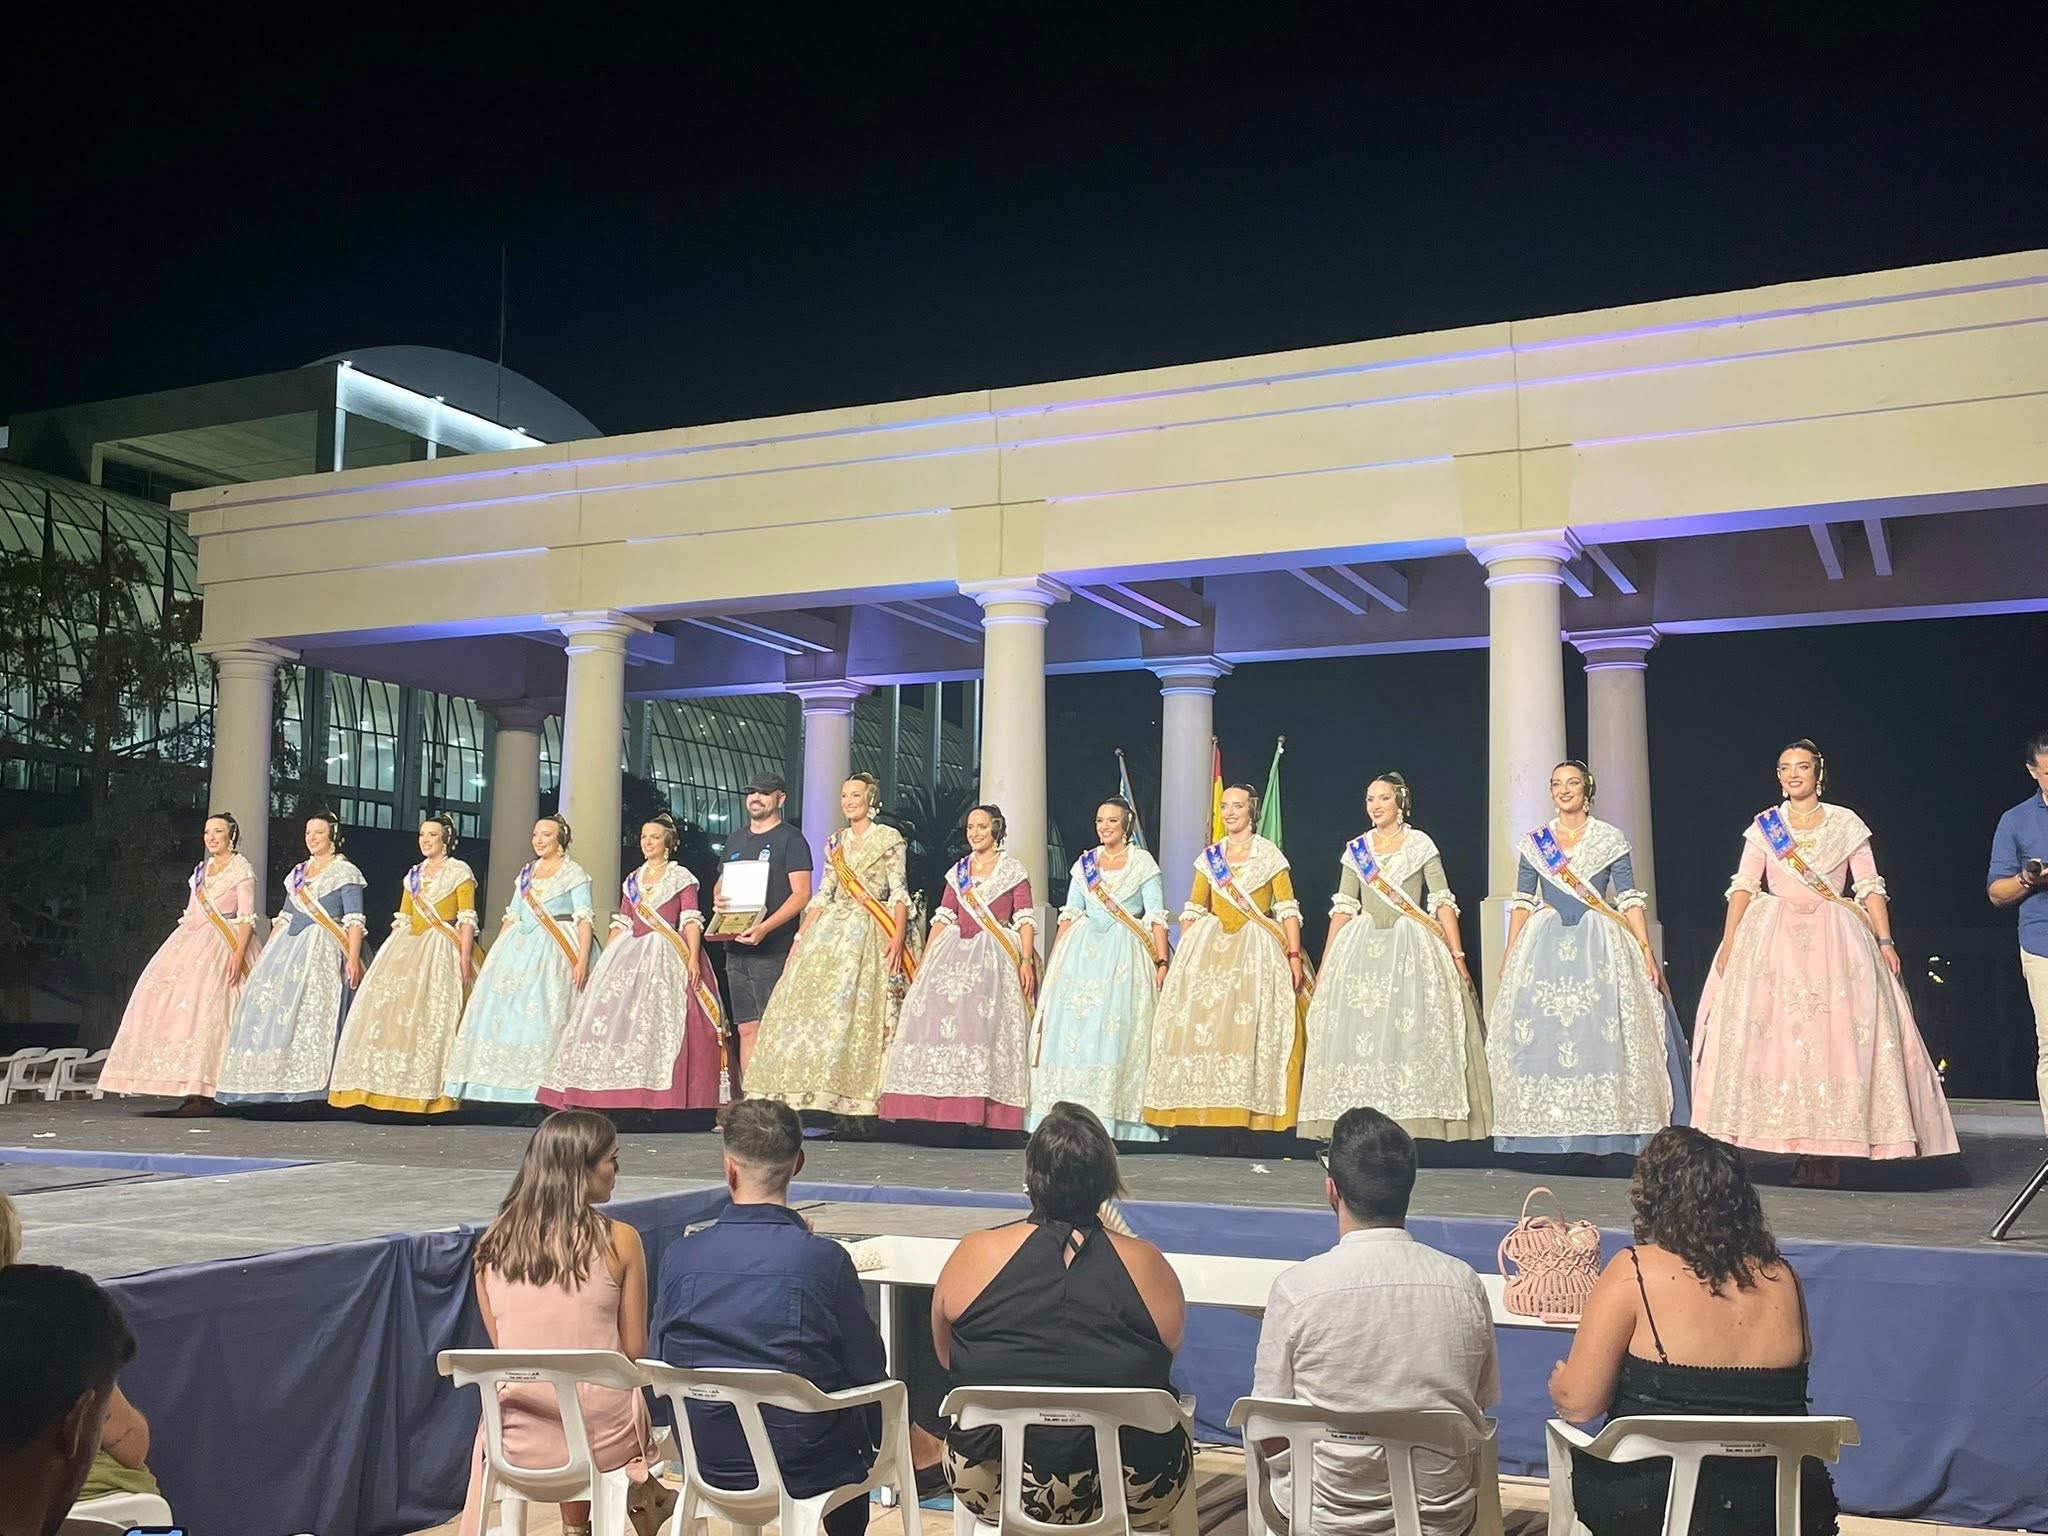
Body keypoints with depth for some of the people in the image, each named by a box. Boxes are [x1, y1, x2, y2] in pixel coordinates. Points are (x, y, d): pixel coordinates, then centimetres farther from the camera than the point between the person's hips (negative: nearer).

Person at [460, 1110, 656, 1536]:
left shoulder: (492, 1243, -1)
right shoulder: (619, 1241, -10)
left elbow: (502, 1345, 8)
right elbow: (634, 1350, -3)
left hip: (518, 1441, 3)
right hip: (603, 1438, -3)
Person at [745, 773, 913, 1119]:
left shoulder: (889, 839, 2)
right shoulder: (835, 842, 18)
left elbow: (899, 892, -5)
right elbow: (823, 894, 17)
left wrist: (899, 937, -16)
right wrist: (801, 935, 10)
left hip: (870, 934, -5)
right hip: (832, 929, 5)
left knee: (858, 1008, -13)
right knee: (812, 998, -6)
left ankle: (857, 1104, -11)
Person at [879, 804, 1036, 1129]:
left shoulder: (1013, 871, 5)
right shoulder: (958, 872, 18)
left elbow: (1025, 920, -1)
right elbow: (943, 917, 16)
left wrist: (1026, 961, -12)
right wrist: (923, 961, 9)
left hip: (995, 956, -4)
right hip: (955, 954, 5)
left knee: (985, 1021, -16)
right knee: (942, 1015, -8)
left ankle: (983, 1110, -14)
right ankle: (945, 1105, -4)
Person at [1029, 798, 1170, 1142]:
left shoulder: (1143, 863, 4)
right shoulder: (1084, 863, 14)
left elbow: (1156, 917, -1)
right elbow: (1069, 914, 13)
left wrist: (1162, 962, -9)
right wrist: (1053, 960, 6)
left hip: (1125, 956, -3)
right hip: (1082, 950, 3)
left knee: (1117, 1029, -8)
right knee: (1073, 1025, -3)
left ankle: (1112, 1115, -6)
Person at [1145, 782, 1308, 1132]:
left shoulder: (1270, 855, 4)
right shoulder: (1209, 857, 13)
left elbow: (1288, 909, -1)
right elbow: (1193, 910, 14)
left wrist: (1294, 956, -10)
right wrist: (1182, 957, 6)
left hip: (1256, 949, -3)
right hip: (1211, 948, 3)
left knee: (1251, 1027, -9)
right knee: (1202, 1024, -5)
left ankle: (1251, 1113, -8)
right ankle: (1205, 1110, -3)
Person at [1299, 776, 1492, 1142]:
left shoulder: (1421, 844, 4)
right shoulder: (1356, 849, 12)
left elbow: (1442, 902, 0)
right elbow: (1343, 906, 12)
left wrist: (1458, 956, -7)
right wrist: (1326, 963, 7)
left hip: (1411, 946, -2)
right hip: (1363, 947, 3)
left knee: (1409, 1029, -10)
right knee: (1358, 1031, -5)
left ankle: (1413, 1122, -6)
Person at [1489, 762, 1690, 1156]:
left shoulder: (1610, 839, 4)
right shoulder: (1533, 843, 10)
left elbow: (1629, 899, 2)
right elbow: (1521, 901, 11)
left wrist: (1645, 951, -6)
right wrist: (1510, 955, 6)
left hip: (1599, 944, -2)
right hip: (1545, 946, 2)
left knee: (1602, 1032, -8)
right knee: (1540, 1032, -3)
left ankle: (1606, 1127, -2)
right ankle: (1548, 1129, 4)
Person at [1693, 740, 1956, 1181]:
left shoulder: (1846, 824, 8)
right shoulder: (1764, 827, 10)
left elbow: (1870, 887, 6)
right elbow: (1744, 886, 3)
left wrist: (1885, 941, -4)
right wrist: (1729, 941, -8)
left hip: (1835, 941, -1)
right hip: (1775, 940, 1)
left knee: (1836, 1034, -7)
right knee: (1776, 1032, -7)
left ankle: (1828, 1149, -4)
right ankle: (1801, 1149, -3)